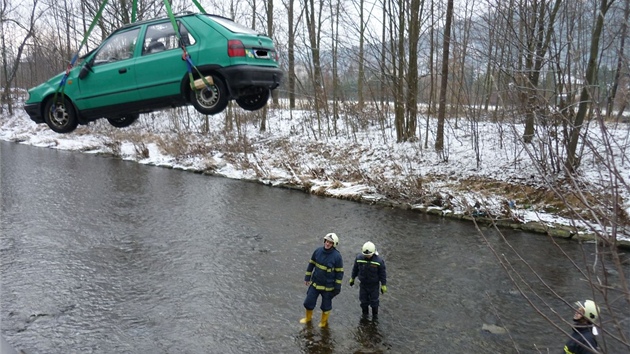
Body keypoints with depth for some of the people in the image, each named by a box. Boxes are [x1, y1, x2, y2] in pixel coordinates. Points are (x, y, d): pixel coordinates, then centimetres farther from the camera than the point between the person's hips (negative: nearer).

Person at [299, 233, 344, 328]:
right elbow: (311, 264, 4)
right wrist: (307, 277, 7)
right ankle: (308, 318, 42)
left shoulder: (337, 256, -20)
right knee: (308, 302, 14)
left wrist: (337, 287, -9)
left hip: (328, 286, -4)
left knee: (326, 305, 15)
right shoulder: (318, 251, -9)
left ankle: (324, 321, 42)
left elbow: (339, 272, -12)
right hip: (315, 283, 4)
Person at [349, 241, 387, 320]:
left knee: (374, 301, 14)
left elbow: (383, 273, -12)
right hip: (363, 284, 2)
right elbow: (355, 269, 1)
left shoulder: (379, 260, -23)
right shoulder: (359, 258, -16)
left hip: (374, 285, -2)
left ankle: (375, 315, 38)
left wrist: (383, 285, -8)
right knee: (363, 300, 15)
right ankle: (365, 313, 41)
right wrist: (352, 278, 11)